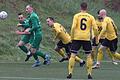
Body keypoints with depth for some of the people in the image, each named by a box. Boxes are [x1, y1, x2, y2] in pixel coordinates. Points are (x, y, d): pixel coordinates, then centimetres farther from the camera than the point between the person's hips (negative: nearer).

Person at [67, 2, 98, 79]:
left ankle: (70, 73, -2)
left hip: (77, 38, -1)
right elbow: (95, 28, -1)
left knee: (73, 55, 3)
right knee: (89, 56, 11)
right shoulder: (91, 17, 4)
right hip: (87, 38, 1)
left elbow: (73, 27, -10)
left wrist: (72, 37, 0)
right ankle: (89, 74, 7)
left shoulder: (76, 16, 1)